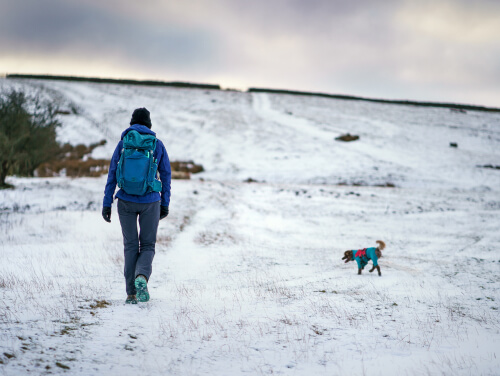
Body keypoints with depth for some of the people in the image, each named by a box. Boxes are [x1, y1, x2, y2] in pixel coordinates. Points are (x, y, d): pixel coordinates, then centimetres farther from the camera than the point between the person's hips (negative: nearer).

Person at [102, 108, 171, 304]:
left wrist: (107, 204, 2)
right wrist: (165, 204, 12)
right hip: (150, 202, -1)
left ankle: (131, 293, 9)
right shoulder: (158, 144, 2)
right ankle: (142, 277, -19)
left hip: (126, 201, 1)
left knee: (130, 246, 11)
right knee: (148, 245, 10)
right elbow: (166, 176, 4)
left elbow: (112, 175, -1)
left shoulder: (123, 143, 1)